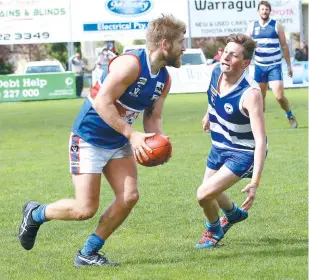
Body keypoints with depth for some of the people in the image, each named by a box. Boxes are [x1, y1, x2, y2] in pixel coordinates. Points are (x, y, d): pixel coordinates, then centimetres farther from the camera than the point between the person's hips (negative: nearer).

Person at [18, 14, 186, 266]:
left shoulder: (164, 79, 3)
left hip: (119, 143, 8)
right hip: (89, 139, -8)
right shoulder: (130, 64, -24)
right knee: (85, 209, -9)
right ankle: (35, 214, 20)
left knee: (129, 196, -7)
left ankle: (88, 253, 7)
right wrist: (131, 134, -29)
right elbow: (102, 102, -28)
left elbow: (153, 117, 10)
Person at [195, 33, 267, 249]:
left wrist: (255, 182, -44)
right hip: (220, 147, 7)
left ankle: (213, 231, 17)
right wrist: (209, 115, 30)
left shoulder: (250, 93, -35)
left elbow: (260, 140, -37)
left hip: (243, 153, -7)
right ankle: (234, 213, 61)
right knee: (211, 191, 25)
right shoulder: (216, 72, -14)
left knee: (205, 194, -17)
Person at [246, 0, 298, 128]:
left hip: (275, 66, -3)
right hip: (259, 66, 3)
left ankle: (290, 115, 14)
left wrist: (289, 65, 0)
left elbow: (284, 46, 1)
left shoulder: (277, 26, -3)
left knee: (279, 96, -11)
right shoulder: (252, 26, 3)